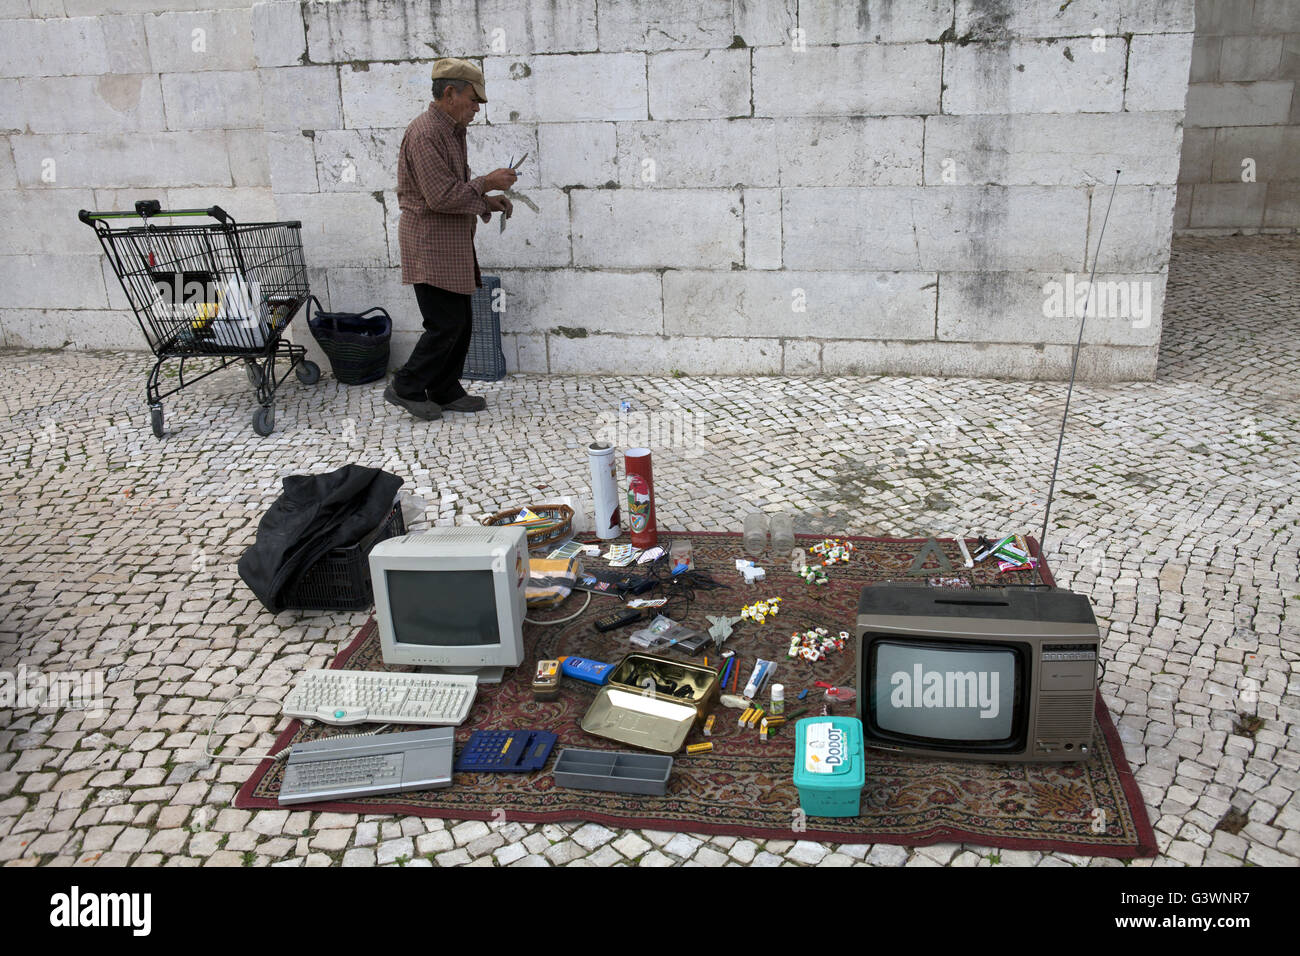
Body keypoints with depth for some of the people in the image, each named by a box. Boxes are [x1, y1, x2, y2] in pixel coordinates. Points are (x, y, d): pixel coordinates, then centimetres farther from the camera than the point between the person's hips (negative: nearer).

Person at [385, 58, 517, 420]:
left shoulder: (452, 131, 17)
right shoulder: (426, 134, -17)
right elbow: (442, 196, -23)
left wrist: (487, 201, 8)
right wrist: (486, 183, -14)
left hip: (452, 243, 10)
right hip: (431, 244, -10)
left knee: (461, 322, 11)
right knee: (446, 323, -9)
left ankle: (446, 392, 20)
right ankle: (406, 387, 4)